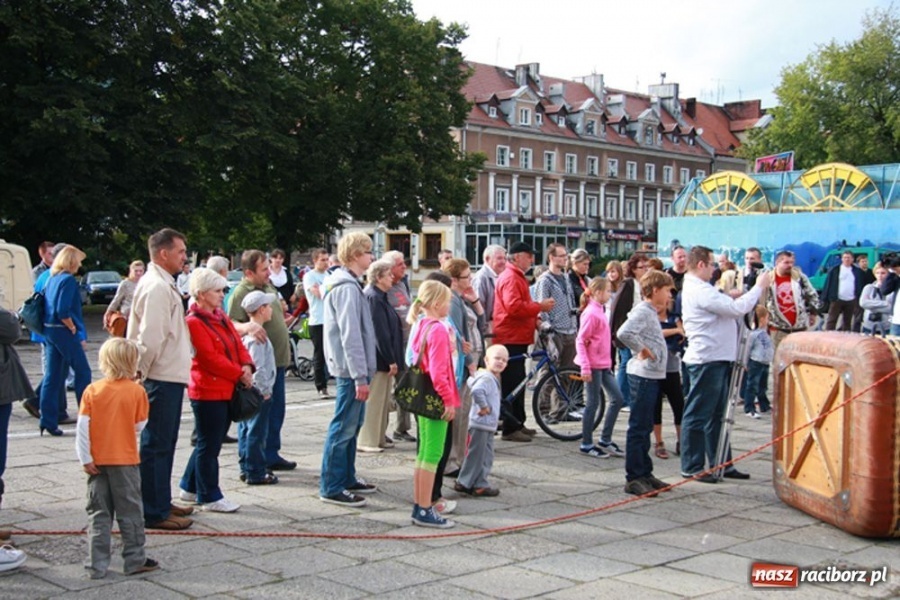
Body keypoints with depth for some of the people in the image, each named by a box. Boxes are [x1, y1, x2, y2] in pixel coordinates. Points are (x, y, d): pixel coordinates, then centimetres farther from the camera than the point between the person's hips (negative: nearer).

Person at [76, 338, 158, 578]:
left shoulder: (92, 390, -4)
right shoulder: (136, 391, -9)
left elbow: (82, 427, -7)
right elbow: (139, 426, -4)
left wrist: (85, 458, -4)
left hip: (97, 461, 2)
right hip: (125, 460, -2)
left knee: (98, 513, 9)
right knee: (130, 511, 8)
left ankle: (97, 565, 9)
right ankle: (135, 560, 14)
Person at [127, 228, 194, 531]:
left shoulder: (163, 284, 16)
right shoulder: (156, 287, -17)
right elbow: (151, 337, -23)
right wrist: (144, 371, -14)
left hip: (170, 376, 10)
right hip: (163, 377, -10)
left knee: (164, 443, 18)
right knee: (157, 445, -3)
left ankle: (161, 502, 30)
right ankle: (155, 512, 5)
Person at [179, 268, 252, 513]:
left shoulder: (221, 317, 13)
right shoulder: (193, 322, -14)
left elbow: (237, 343, 12)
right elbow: (210, 358, -19)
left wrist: (246, 366, -7)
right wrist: (239, 374, -15)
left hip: (227, 390, 9)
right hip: (208, 392, -9)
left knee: (209, 444, 18)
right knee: (209, 446, 1)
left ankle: (189, 488, 31)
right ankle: (210, 497, 10)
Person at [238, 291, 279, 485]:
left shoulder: (246, 333, 11)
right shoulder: (258, 336, -19)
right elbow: (258, 367, -23)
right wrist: (264, 391, -16)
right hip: (259, 393, -10)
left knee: (246, 429, 14)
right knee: (257, 432, -4)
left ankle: (246, 468, 22)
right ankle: (256, 473, 1)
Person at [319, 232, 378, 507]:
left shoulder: (348, 284, 15)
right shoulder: (347, 287, -17)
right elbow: (350, 335, -22)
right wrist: (360, 376, -22)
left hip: (352, 369, 10)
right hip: (351, 369, -10)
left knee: (352, 425, 17)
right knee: (344, 427, -5)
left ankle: (347, 478, 26)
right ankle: (331, 487, 1)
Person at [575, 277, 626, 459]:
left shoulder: (600, 311, 13)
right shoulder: (591, 313, -15)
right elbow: (580, 341, -18)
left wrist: (609, 363, 19)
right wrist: (585, 367, -22)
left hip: (604, 364, 9)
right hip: (593, 365, -9)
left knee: (617, 399, 9)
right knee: (593, 403, -2)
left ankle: (605, 440, 17)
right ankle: (586, 444, 9)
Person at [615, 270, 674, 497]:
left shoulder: (651, 312, 17)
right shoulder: (642, 311, -15)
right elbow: (624, 332, -31)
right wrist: (642, 350, -19)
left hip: (652, 375, 10)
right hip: (643, 375, -10)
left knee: (645, 427, 15)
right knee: (638, 427, -5)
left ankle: (645, 474, 23)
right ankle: (633, 478, 0)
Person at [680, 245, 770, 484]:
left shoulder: (697, 289, 18)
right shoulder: (699, 291, -17)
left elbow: (727, 309, 19)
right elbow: (737, 308, -20)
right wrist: (759, 287, -8)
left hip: (717, 359, 11)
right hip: (707, 360, -11)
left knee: (717, 414, 15)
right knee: (698, 415, -3)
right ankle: (691, 467, 3)